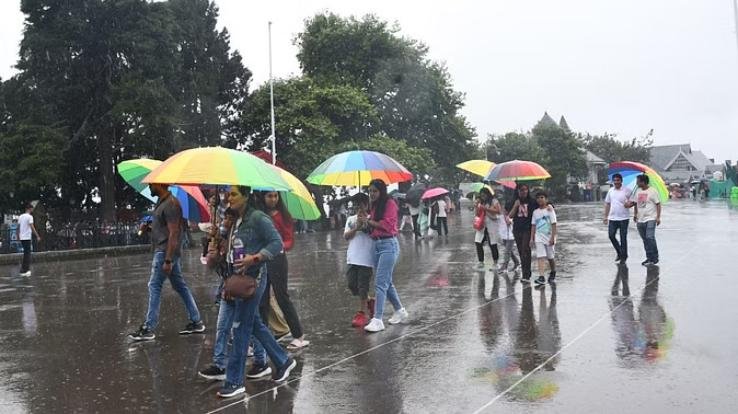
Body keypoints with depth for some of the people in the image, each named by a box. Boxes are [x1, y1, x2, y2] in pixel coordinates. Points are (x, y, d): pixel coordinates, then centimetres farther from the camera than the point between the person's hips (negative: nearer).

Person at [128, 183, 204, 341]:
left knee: (154, 286, -6)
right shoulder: (162, 202, 14)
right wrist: (148, 227, 11)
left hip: (165, 252, -10)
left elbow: (173, 233, -21)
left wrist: (167, 260, -23)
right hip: (164, 251, 10)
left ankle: (148, 329, -2)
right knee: (180, 286, 11)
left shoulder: (170, 204, -17)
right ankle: (196, 322, 16)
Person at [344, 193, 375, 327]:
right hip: (352, 258, 5)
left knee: (363, 286, -3)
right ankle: (369, 302, 27)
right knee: (352, 284, 5)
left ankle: (362, 313, 6)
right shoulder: (351, 219, 12)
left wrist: (365, 224, -18)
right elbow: (346, 236, 2)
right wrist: (356, 228, -12)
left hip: (366, 258, -5)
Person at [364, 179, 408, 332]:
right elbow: (373, 227, 15)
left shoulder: (390, 203, -8)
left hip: (388, 245, -9)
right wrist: (368, 224, -4)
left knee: (380, 283, -12)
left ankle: (377, 320, -12)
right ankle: (400, 311, 31)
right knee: (387, 282, 16)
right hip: (377, 245, 9)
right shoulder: (375, 206, 16)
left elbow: (388, 224, -17)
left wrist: (370, 221, -9)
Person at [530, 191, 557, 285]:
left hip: (548, 237, -2)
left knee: (550, 257, 11)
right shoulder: (535, 212, 6)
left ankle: (553, 274, 35)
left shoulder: (550, 210, -4)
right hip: (539, 238, 2)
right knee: (540, 257, -11)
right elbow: (533, 226, 9)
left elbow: (554, 224, -8)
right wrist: (532, 238, 4)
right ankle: (541, 277, -18)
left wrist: (553, 237, -14)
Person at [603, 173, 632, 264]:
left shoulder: (626, 191, -5)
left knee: (623, 238, 1)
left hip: (623, 218, -4)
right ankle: (619, 252, 22)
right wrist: (605, 216, 11)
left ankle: (623, 256, 12)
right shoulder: (610, 191, 8)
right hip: (612, 218, 4)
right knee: (611, 235, 1)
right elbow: (607, 204, 14)